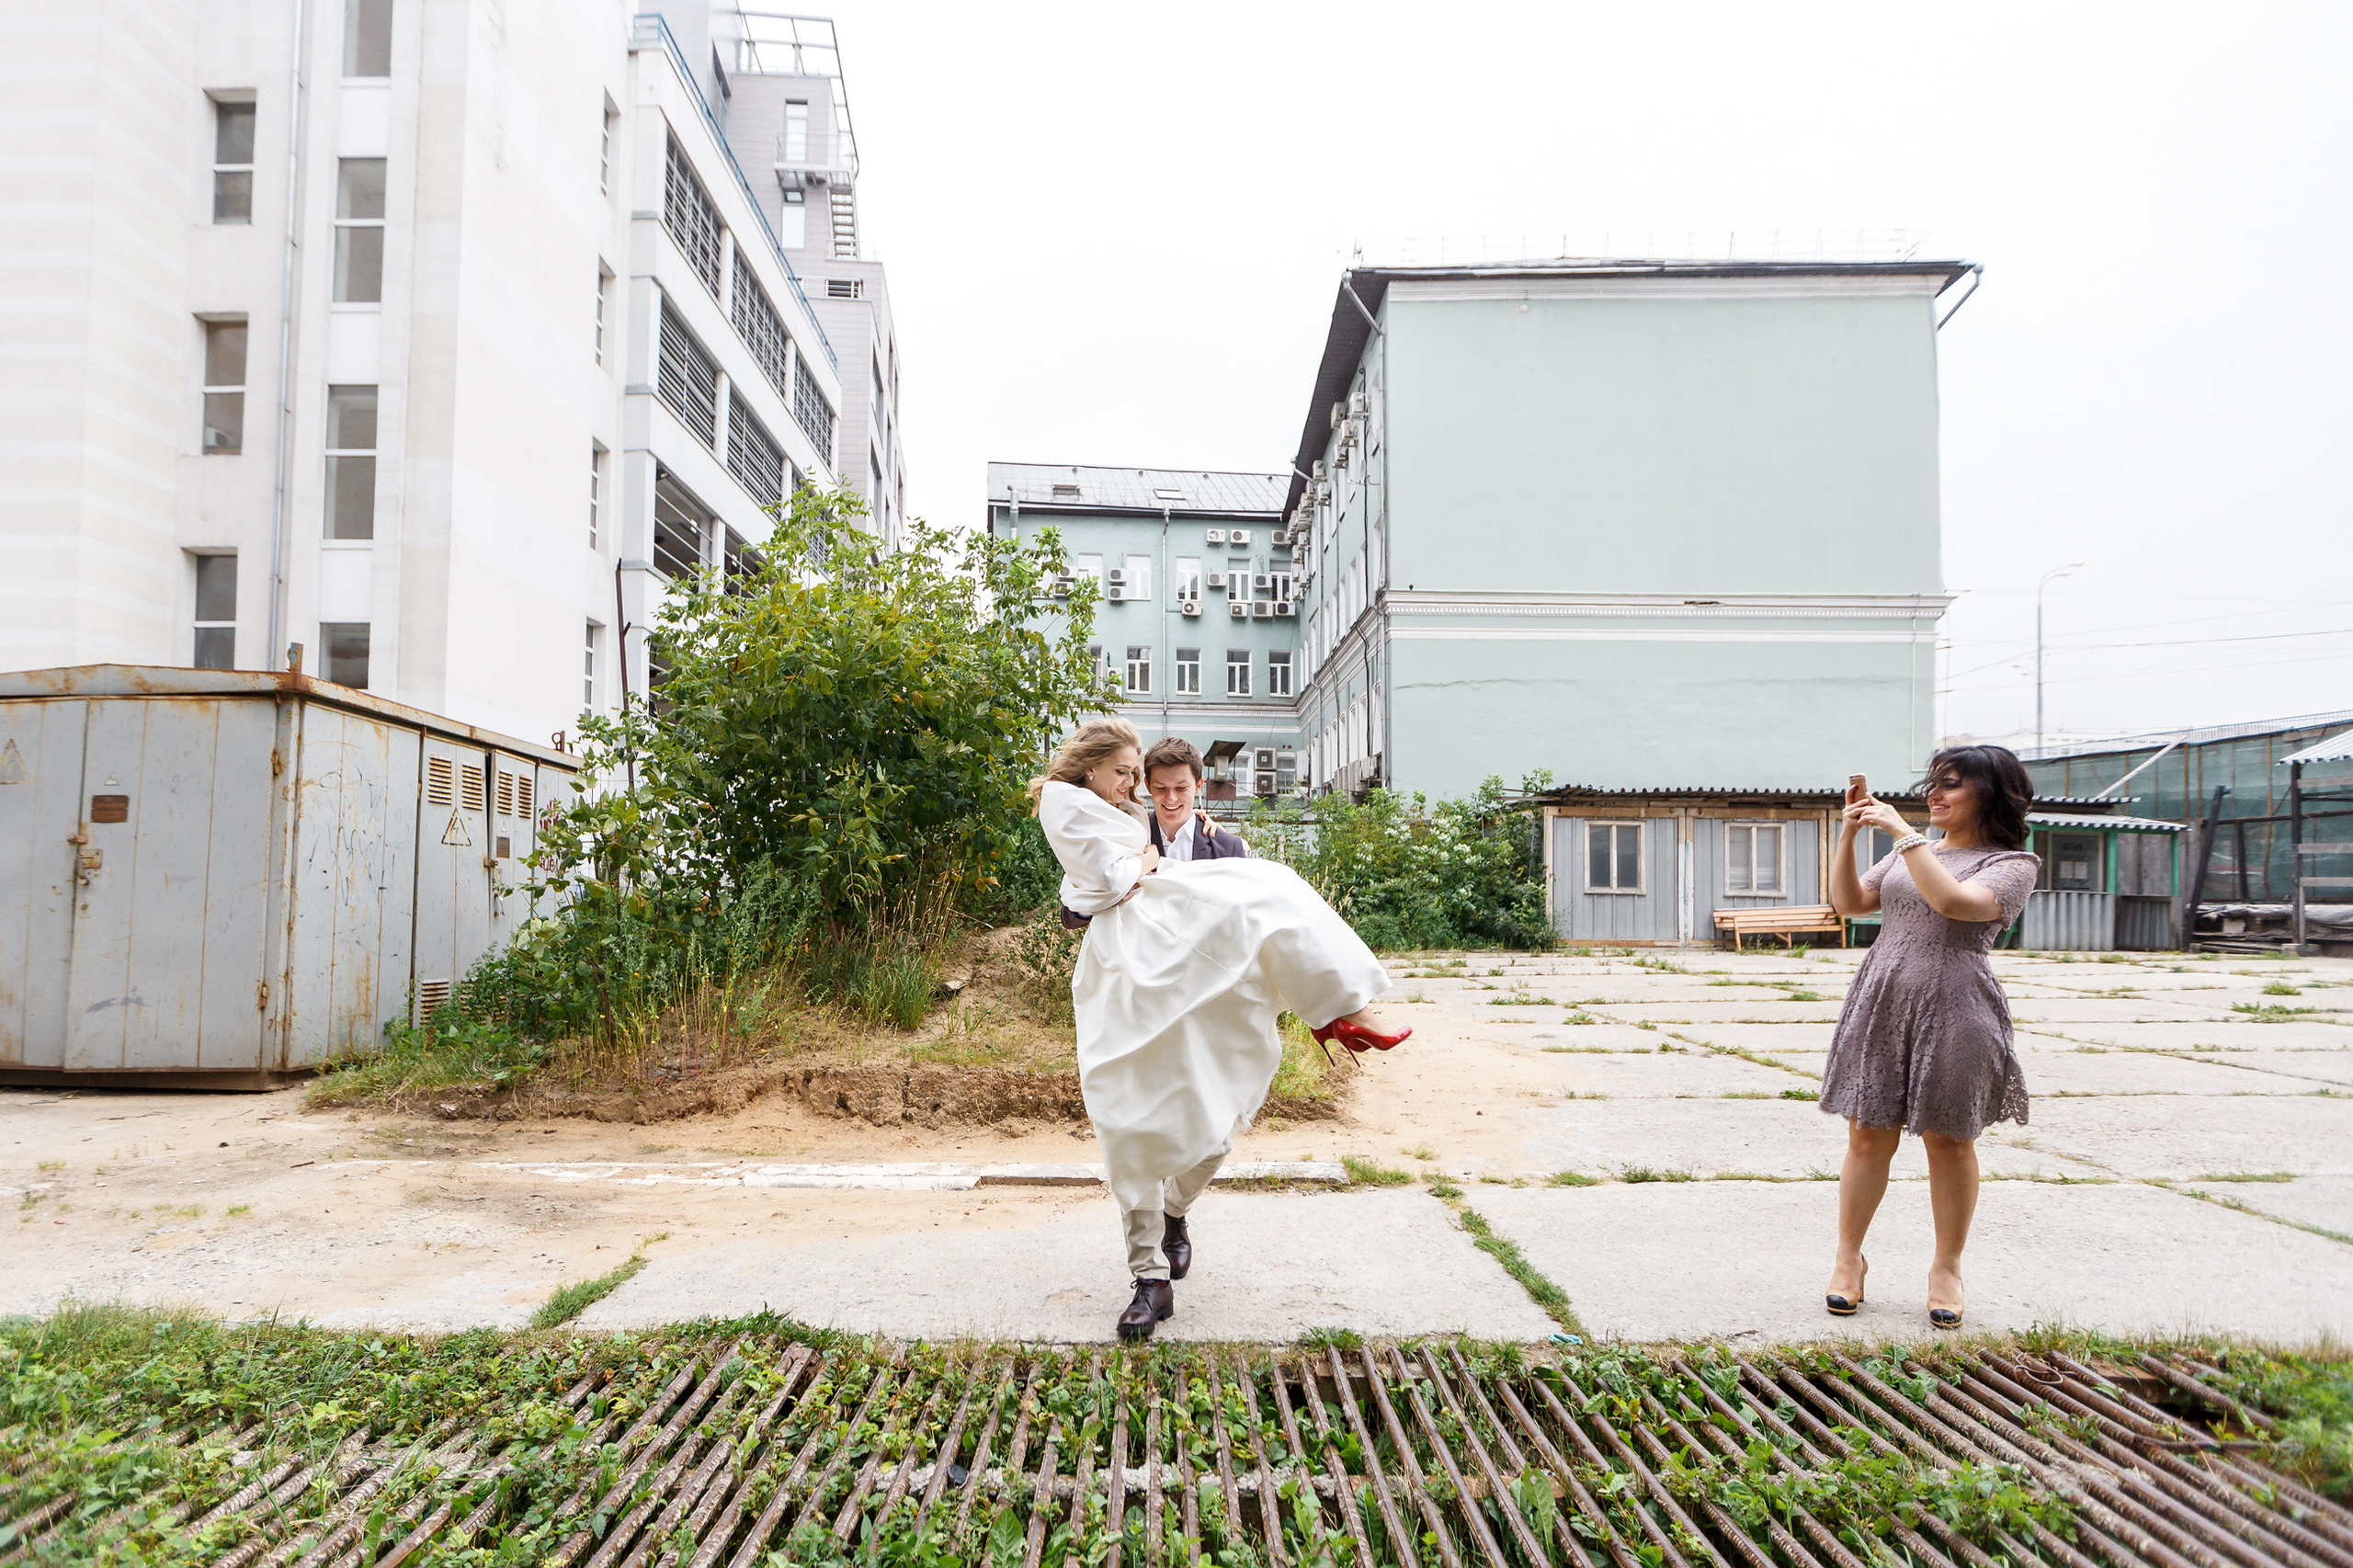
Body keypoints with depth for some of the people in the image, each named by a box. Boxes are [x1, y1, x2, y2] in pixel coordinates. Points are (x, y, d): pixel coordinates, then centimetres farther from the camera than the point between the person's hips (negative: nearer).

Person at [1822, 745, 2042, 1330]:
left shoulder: (2012, 864, -1)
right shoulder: (1905, 853, 16)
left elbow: (1955, 902, -20)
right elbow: (1849, 902, 13)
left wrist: (1904, 832, -17)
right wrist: (1848, 836, 1)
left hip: (1953, 1012, -4)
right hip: (1879, 1001, 4)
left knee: (1949, 1141, 6)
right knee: (1868, 1134, 4)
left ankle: (1947, 1269, 21)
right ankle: (1848, 1258, 15)